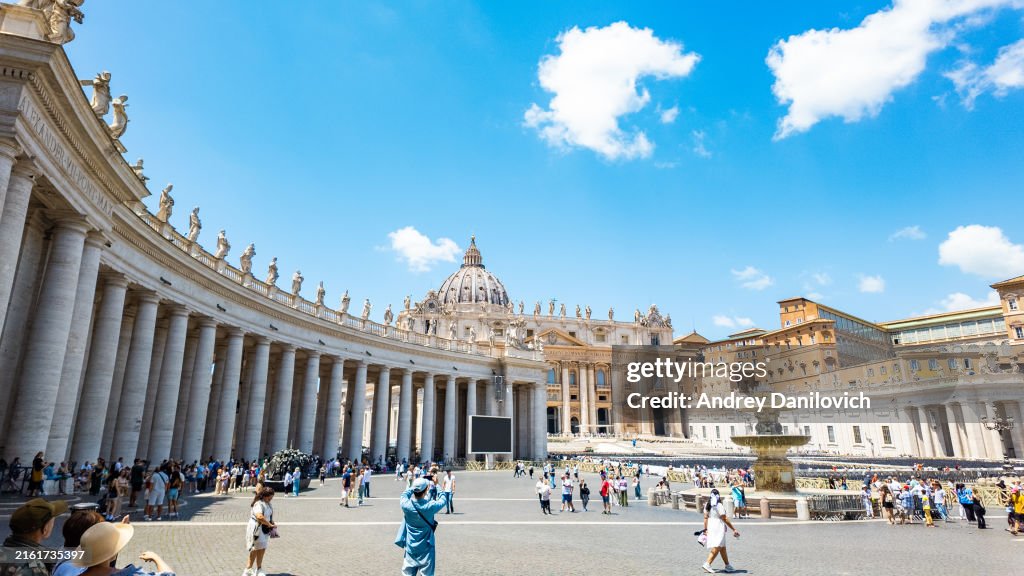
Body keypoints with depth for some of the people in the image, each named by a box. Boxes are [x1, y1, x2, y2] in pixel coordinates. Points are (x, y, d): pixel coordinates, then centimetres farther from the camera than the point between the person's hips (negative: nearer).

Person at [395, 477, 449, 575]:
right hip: (426, 548, -2)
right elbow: (443, 500, 0)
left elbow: (404, 495, 9)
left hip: (410, 547, 3)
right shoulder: (430, 506, -21)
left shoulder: (406, 505, -16)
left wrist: (414, 488, 17)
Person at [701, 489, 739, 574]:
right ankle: (707, 564, -16)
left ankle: (727, 566, 26)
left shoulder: (707, 505, 6)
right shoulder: (719, 505, -15)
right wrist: (734, 529, -7)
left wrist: (705, 529, 13)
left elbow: (705, 517, 8)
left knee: (722, 547, 18)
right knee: (717, 547, -7)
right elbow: (725, 519, -13)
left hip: (710, 527, 8)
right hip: (719, 527, -8)